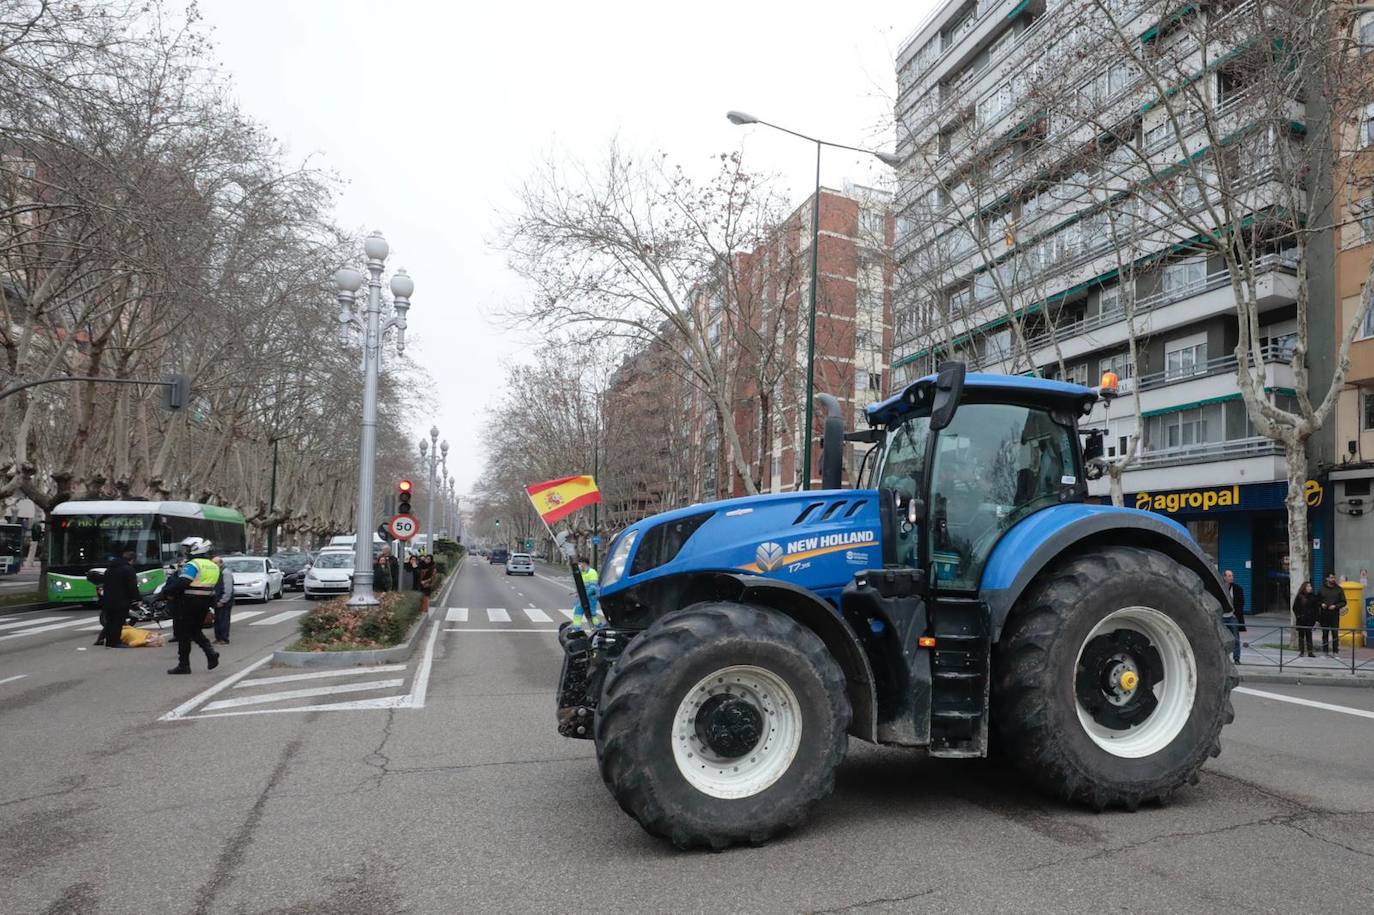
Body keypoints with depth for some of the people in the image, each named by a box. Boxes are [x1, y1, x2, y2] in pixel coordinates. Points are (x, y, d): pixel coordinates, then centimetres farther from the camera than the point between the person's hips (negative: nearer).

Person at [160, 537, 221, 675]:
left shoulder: (193, 565, -15)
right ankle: (211, 653, 2)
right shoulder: (214, 566, 12)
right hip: (204, 603, 8)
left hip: (188, 603, -8)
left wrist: (166, 591, -13)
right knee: (195, 631, 20)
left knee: (183, 634, 2)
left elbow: (181, 583, -23)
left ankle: (184, 665, 5)